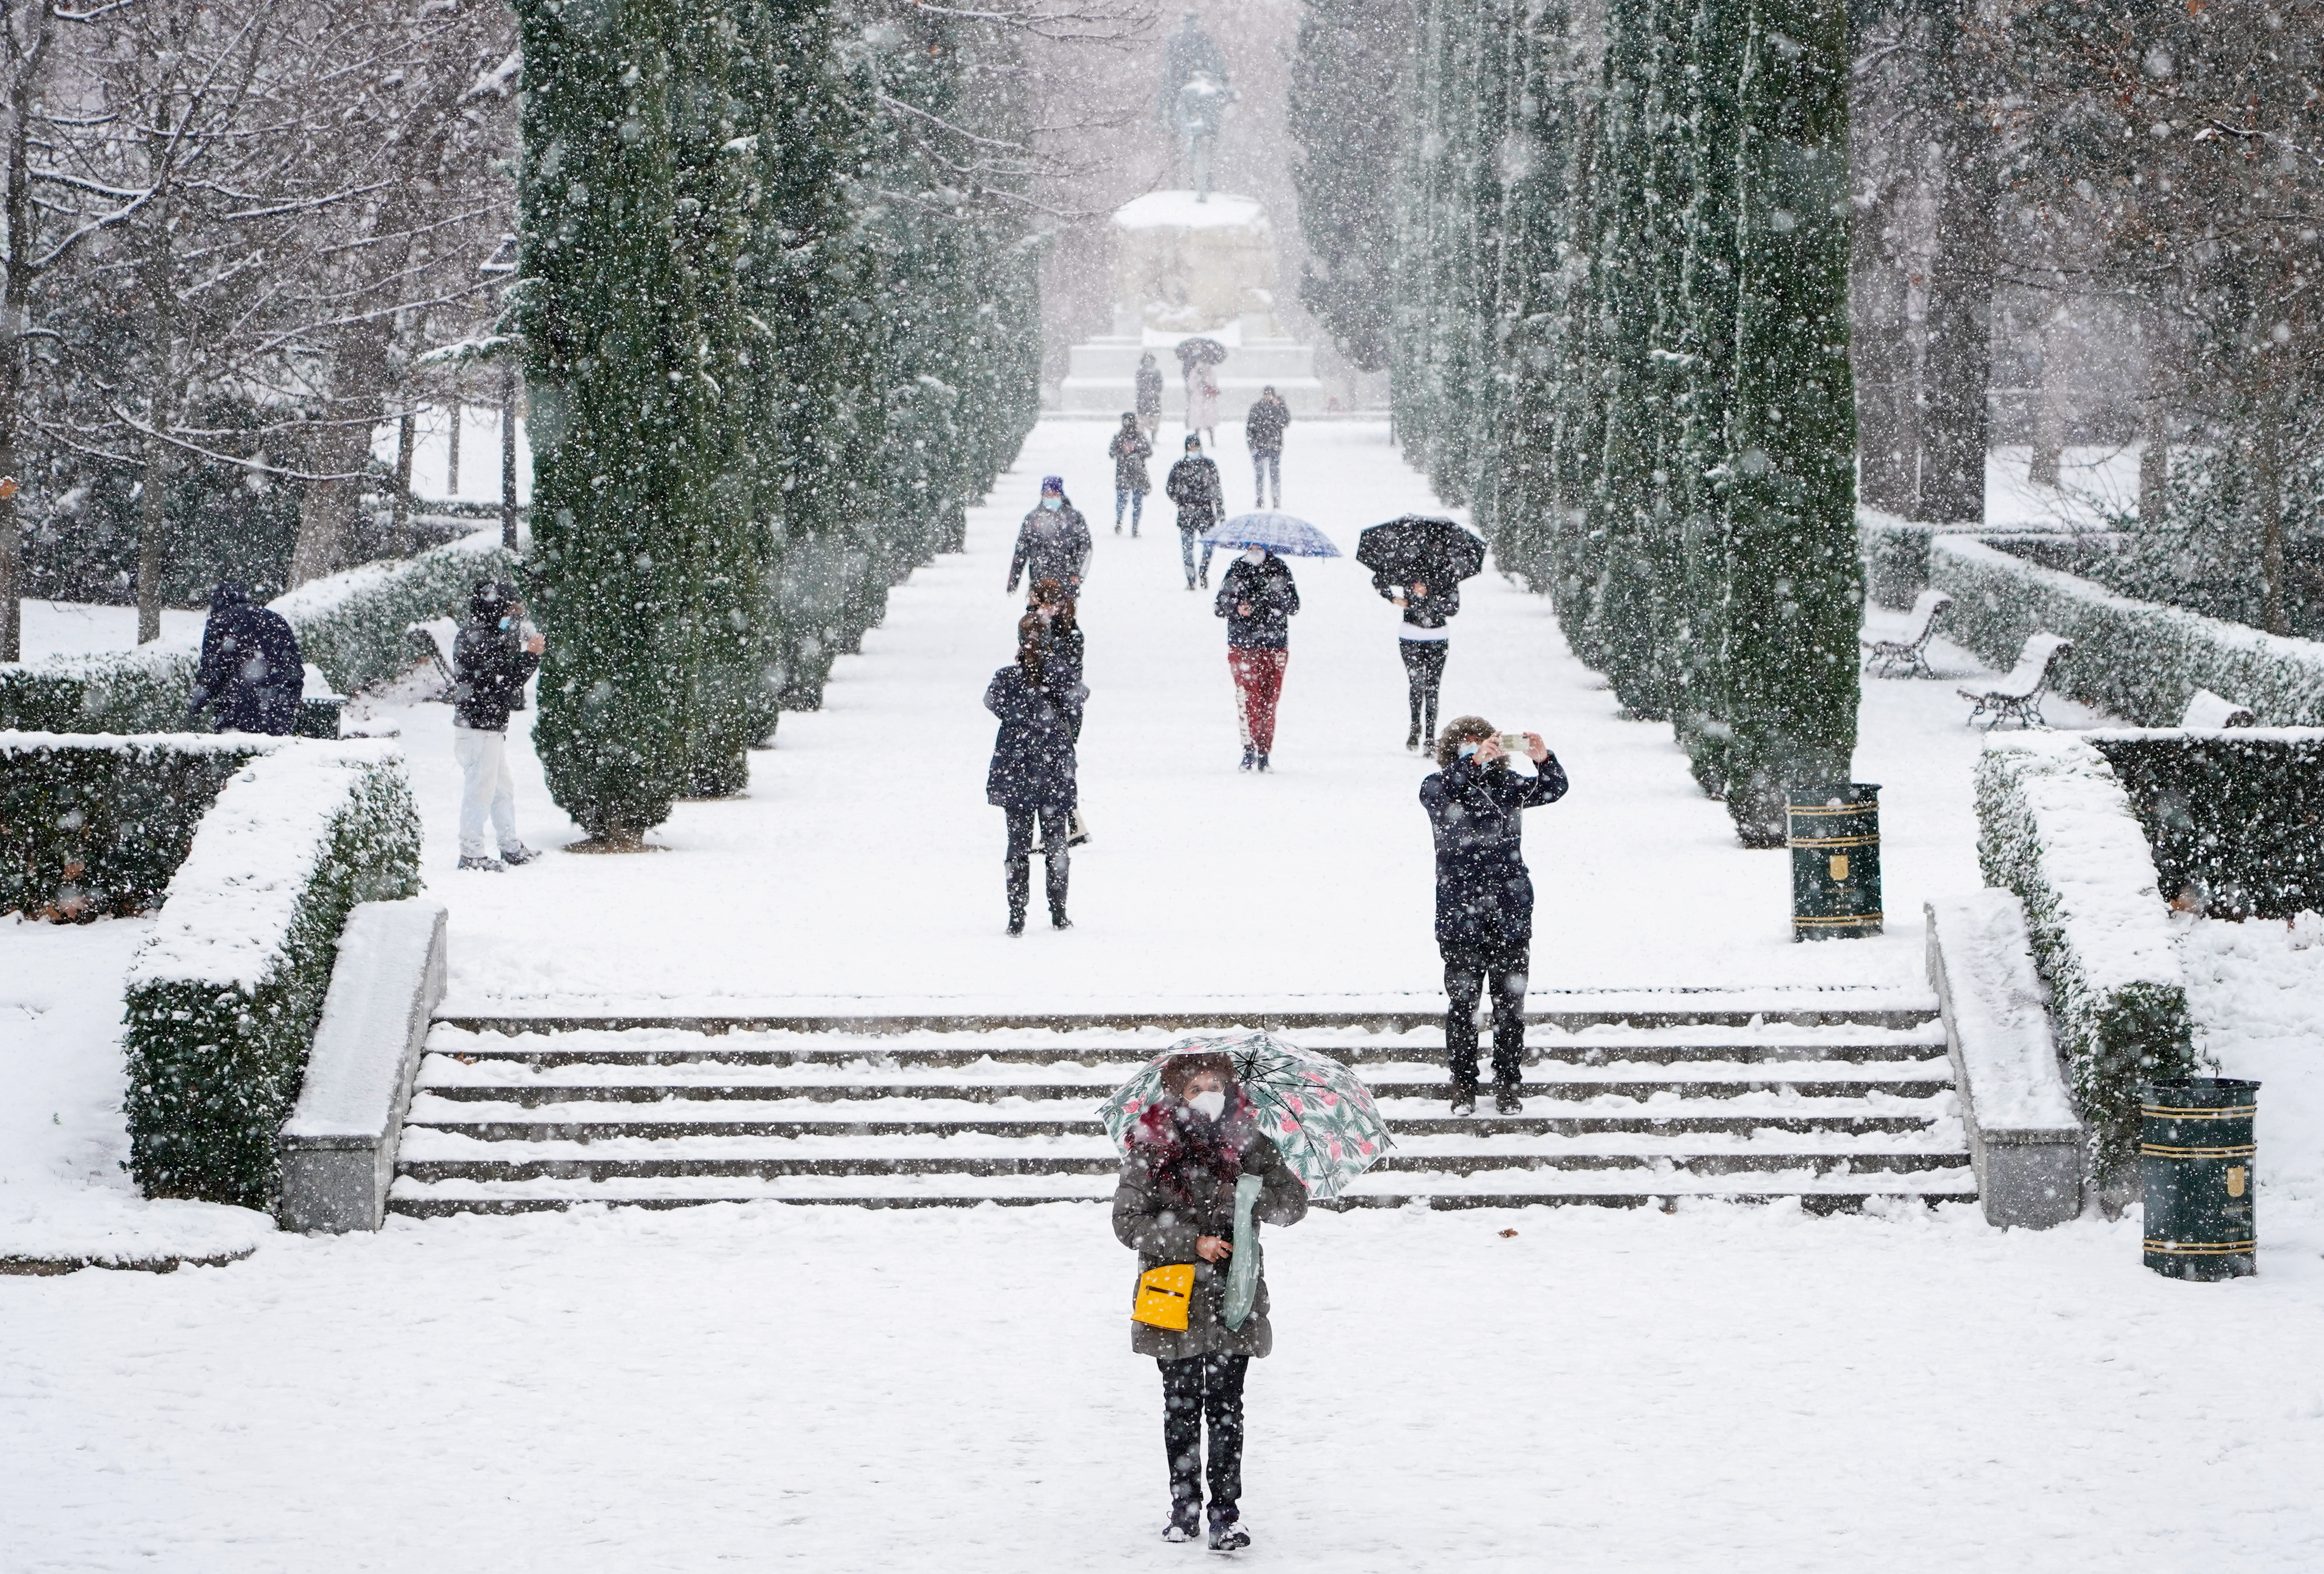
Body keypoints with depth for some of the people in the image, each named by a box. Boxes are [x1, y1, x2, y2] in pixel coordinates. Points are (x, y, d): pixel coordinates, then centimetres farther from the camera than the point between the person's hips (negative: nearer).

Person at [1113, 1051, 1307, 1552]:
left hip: (1233, 1296, 0)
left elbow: (1294, 1204, 7)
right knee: (1182, 1404, 6)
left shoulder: (1249, 1143, 4)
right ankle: (1184, 1506, 18)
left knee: (1226, 1404, -3)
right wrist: (1192, 1243, -14)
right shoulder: (1151, 1148, -1)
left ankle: (1226, 1513, 0)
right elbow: (1128, 1223, -5)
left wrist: (1255, 1198, -14)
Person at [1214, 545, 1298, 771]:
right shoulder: (1236, 569, 7)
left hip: (1275, 645, 1)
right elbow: (1220, 606, 8)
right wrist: (1236, 608, -15)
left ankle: (1264, 752, 8)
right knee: (1248, 696, -12)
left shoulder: (1279, 568, 6)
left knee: (1269, 700, 1)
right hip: (1242, 643, -1)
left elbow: (1293, 606, 3)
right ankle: (1249, 750, -12)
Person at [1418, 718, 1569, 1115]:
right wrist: (1474, 762, -37)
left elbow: (1552, 790, -5)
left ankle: (1508, 1085, 12)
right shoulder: (1439, 786, 2)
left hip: (1510, 910, 2)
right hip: (1460, 913, -2)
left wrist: (1545, 761, -26)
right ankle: (1463, 1085, 8)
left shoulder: (1507, 784, 9)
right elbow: (1439, 794, -22)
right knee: (1462, 1001, 0)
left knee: (1510, 1002, 4)